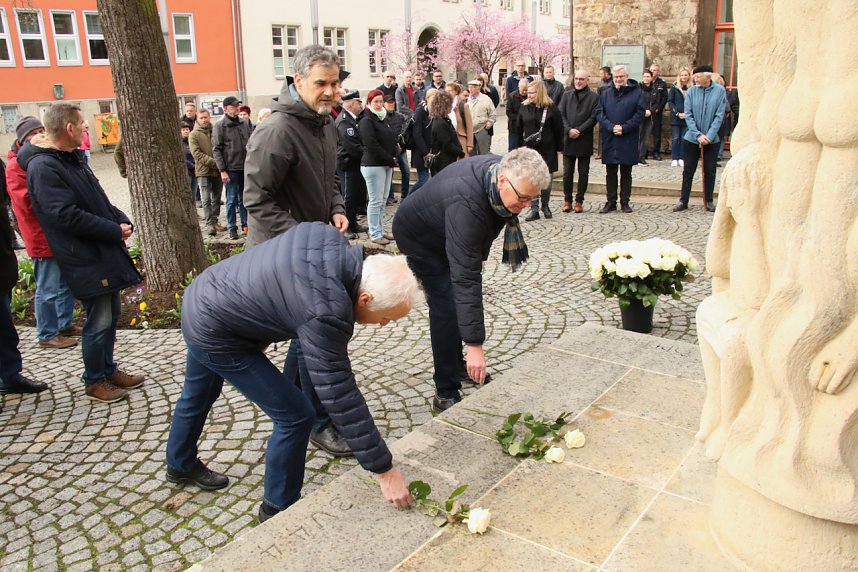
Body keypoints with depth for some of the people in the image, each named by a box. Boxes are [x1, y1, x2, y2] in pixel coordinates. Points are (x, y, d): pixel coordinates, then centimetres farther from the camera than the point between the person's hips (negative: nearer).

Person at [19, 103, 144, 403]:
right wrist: (115, 231, -17)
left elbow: (98, 199, 18)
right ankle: (94, 381, 16)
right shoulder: (43, 167, -17)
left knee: (110, 315, 17)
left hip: (106, 253, 9)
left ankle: (108, 370, 32)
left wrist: (122, 220, 0)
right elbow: (67, 216, -24)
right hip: (85, 260, -9)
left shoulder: (72, 158, 13)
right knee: (99, 322, 0)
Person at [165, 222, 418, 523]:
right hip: (215, 336, -9)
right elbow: (341, 400, -31)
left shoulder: (327, 236, -14)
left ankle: (181, 465, 59)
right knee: (295, 416, -4)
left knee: (197, 396, 32)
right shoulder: (325, 313, -36)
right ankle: (278, 508, 17)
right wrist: (385, 471, -23)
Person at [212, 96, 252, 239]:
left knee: (244, 199, 11)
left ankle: (245, 225, 19)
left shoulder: (244, 123, 10)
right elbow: (216, 149, -6)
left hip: (246, 168, 4)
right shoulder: (220, 126, -4)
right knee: (232, 200, 1)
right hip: (231, 169, -4)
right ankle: (232, 228, 9)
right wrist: (222, 170, -11)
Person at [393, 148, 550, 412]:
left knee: (461, 300, 14)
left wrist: (479, 253, 16)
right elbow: (465, 276, -46)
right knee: (447, 306, -16)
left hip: (446, 231, 8)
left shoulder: (502, 170, -20)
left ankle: (456, 364, 33)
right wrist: (475, 345, -45)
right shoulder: (466, 203, -45)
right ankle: (446, 394, -8)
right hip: (418, 236, -8)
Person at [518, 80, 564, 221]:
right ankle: (534, 210, 4)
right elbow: (519, 128, 9)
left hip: (547, 150, -2)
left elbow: (559, 129, -3)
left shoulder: (551, 108, -6)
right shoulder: (524, 107, 4)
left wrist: (558, 147, -3)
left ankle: (545, 205, 27)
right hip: (529, 150, 2)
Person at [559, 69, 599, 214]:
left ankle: (579, 201, 13)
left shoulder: (594, 97, 0)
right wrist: (568, 130, -12)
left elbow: (593, 118, -7)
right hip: (568, 140, 2)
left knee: (583, 173, 5)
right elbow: (561, 114, 3)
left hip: (585, 141, -2)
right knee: (567, 172, 5)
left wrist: (578, 131, -15)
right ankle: (568, 200, 14)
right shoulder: (567, 95, 9)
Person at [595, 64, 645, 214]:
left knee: (626, 173, 6)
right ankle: (611, 202, 14)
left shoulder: (636, 93, 3)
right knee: (610, 173, 7)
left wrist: (624, 128, -15)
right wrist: (611, 127, -14)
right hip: (609, 140, 2)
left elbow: (640, 113, -5)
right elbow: (599, 113, 1)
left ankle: (625, 202, 14)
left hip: (628, 141, -2)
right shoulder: (606, 94, 10)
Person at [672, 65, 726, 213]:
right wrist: (698, 135, -15)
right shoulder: (691, 91, -4)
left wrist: (709, 136, -17)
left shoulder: (720, 91, -6)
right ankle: (683, 201, 13)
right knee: (688, 171, 5)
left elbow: (719, 116, -8)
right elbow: (688, 115, -6)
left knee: (710, 172, 8)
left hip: (712, 140, -1)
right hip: (691, 139, 1)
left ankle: (709, 201, 20)